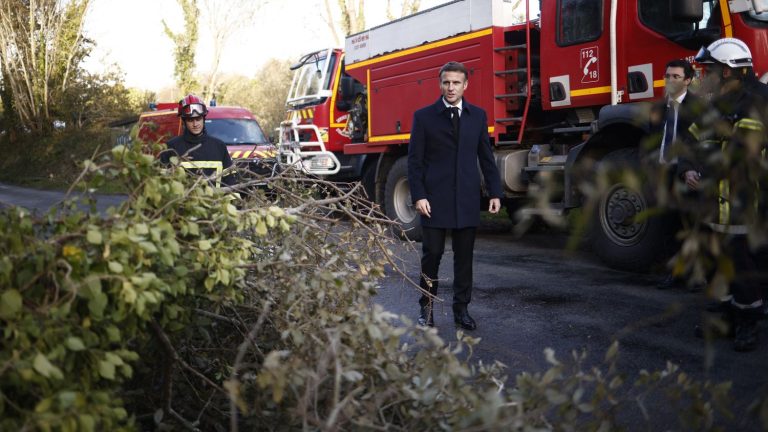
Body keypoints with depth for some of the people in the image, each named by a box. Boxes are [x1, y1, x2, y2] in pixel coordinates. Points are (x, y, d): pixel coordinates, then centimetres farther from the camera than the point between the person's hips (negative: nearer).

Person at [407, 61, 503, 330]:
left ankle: (461, 308, 20)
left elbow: (486, 156, 11)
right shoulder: (424, 116, 1)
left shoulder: (478, 115, 9)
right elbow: (414, 160, -1)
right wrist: (418, 196, -10)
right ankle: (426, 308, 15)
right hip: (434, 199, -2)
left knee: (464, 256, 8)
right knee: (432, 254, 1)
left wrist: (495, 192, 5)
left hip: (467, 200, 3)